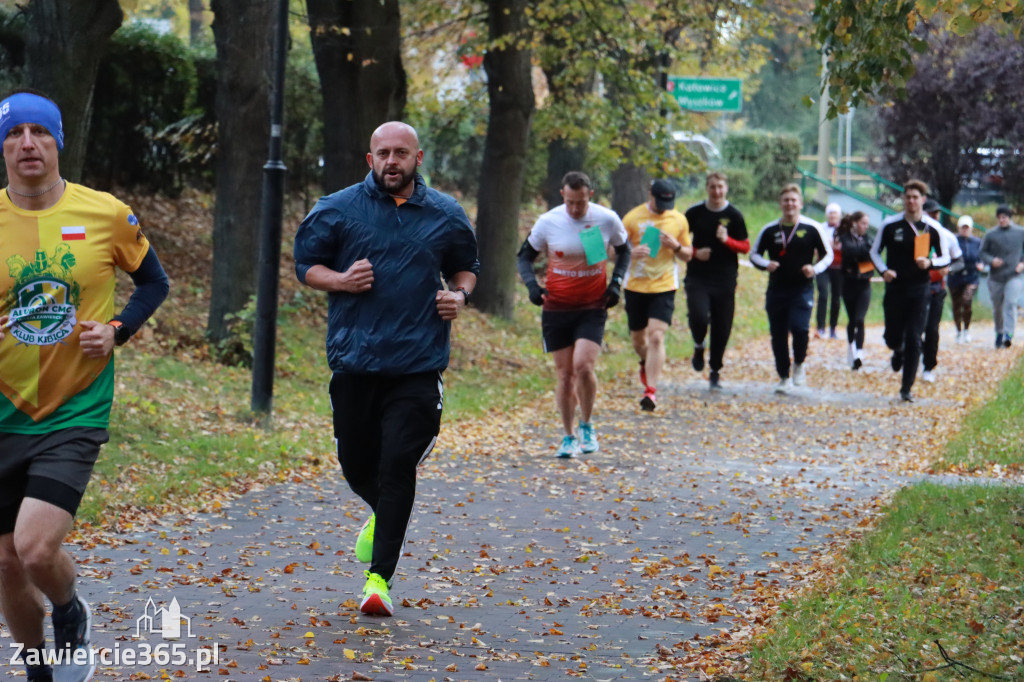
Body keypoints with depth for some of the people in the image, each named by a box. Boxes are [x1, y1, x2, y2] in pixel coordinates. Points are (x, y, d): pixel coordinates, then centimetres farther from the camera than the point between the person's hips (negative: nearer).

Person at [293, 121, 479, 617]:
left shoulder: (446, 215, 9)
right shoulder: (337, 210, 3)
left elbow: (465, 267, 23)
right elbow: (305, 264, 9)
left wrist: (460, 295, 1)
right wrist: (341, 280, -10)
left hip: (418, 365, -1)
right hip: (353, 360, 1)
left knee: (397, 464, -9)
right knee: (355, 462, 8)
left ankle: (380, 578, -5)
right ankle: (383, 514, 44)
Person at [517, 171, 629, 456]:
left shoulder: (607, 219, -6)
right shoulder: (547, 222, -6)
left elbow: (623, 250, 13)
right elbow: (525, 256, 7)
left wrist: (616, 282, -1)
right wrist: (532, 285, -11)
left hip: (593, 307, -1)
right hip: (556, 308, 1)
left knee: (583, 365, -18)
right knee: (565, 374, 5)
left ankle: (587, 426, 4)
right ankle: (568, 437, 20)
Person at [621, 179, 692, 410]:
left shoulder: (679, 220, 3)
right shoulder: (632, 218, -4)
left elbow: (688, 255, 11)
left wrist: (676, 246, -12)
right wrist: (631, 253, -24)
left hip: (664, 287, -1)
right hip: (636, 286, 1)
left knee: (656, 336, -15)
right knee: (638, 339, 13)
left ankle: (651, 391, -14)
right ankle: (646, 363, 48)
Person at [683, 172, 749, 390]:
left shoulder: (734, 215, 1)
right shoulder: (694, 213, 3)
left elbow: (746, 247, 4)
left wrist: (727, 241, -15)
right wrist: (694, 252, -6)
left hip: (725, 279, 0)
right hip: (698, 277, 0)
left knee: (722, 328, 3)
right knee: (698, 317, -21)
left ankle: (715, 371, 21)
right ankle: (699, 347, 13)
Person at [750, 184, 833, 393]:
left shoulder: (812, 228, 0)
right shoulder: (769, 230, 6)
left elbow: (828, 254, 8)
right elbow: (754, 254, 13)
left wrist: (815, 269, -11)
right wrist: (766, 264, -8)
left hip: (802, 289, -3)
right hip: (776, 289, 3)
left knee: (799, 327, -21)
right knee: (778, 335, 4)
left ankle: (799, 364, 7)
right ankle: (784, 378, 19)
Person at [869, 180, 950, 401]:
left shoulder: (932, 228, -1)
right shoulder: (890, 224, -2)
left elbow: (945, 258, 6)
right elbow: (875, 252, 7)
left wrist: (930, 263, -15)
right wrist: (883, 270, -11)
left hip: (919, 289, -1)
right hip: (894, 288, 1)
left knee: (914, 340, -5)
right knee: (892, 337, 7)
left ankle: (907, 389, 2)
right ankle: (898, 352, 46)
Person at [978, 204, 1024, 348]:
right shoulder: (990, 234, 2)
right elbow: (981, 252, 6)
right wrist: (991, 260, -13)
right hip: (995, 277, 1)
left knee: (1010, 304, -18)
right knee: (997, 308, 9)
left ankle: (1008, 334, -25)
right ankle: (999, 333, 28)